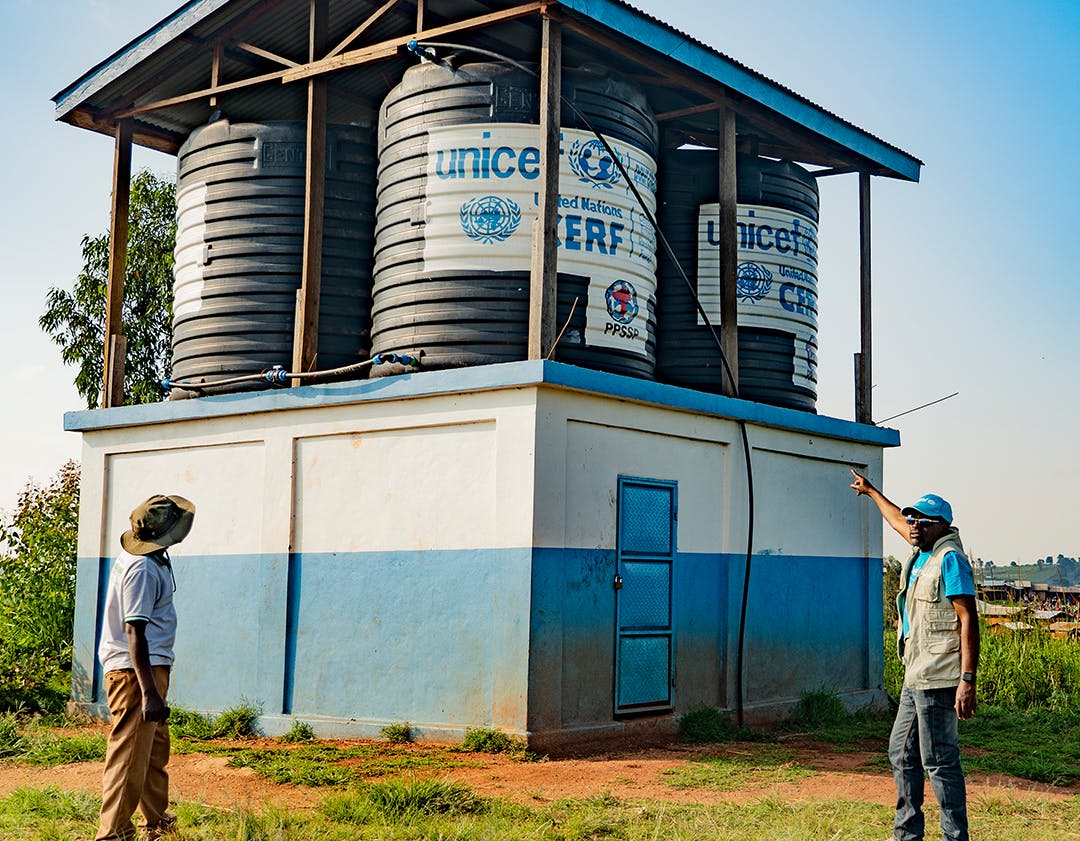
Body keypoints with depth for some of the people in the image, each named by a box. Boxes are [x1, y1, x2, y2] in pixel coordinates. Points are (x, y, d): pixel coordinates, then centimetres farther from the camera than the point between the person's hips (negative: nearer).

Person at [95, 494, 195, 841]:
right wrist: (149, 692, -30)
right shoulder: (142, 569, -22)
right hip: (136, 671, -11)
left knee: (156, 750, 21)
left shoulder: (143, 558, 9)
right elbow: (135, 631, -27)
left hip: (152, 668, 11)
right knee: (130, 757, -8)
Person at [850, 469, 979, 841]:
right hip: (916, 677, 10)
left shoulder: (950, 559, -13)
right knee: (902, 754, 16)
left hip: (937, 680, -10)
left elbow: (969, 620, -18)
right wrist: (871, 491, 50)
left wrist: (967, 679, -23)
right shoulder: (921, 553, 13)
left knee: (939, 761, -8)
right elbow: (897, 520, 35)